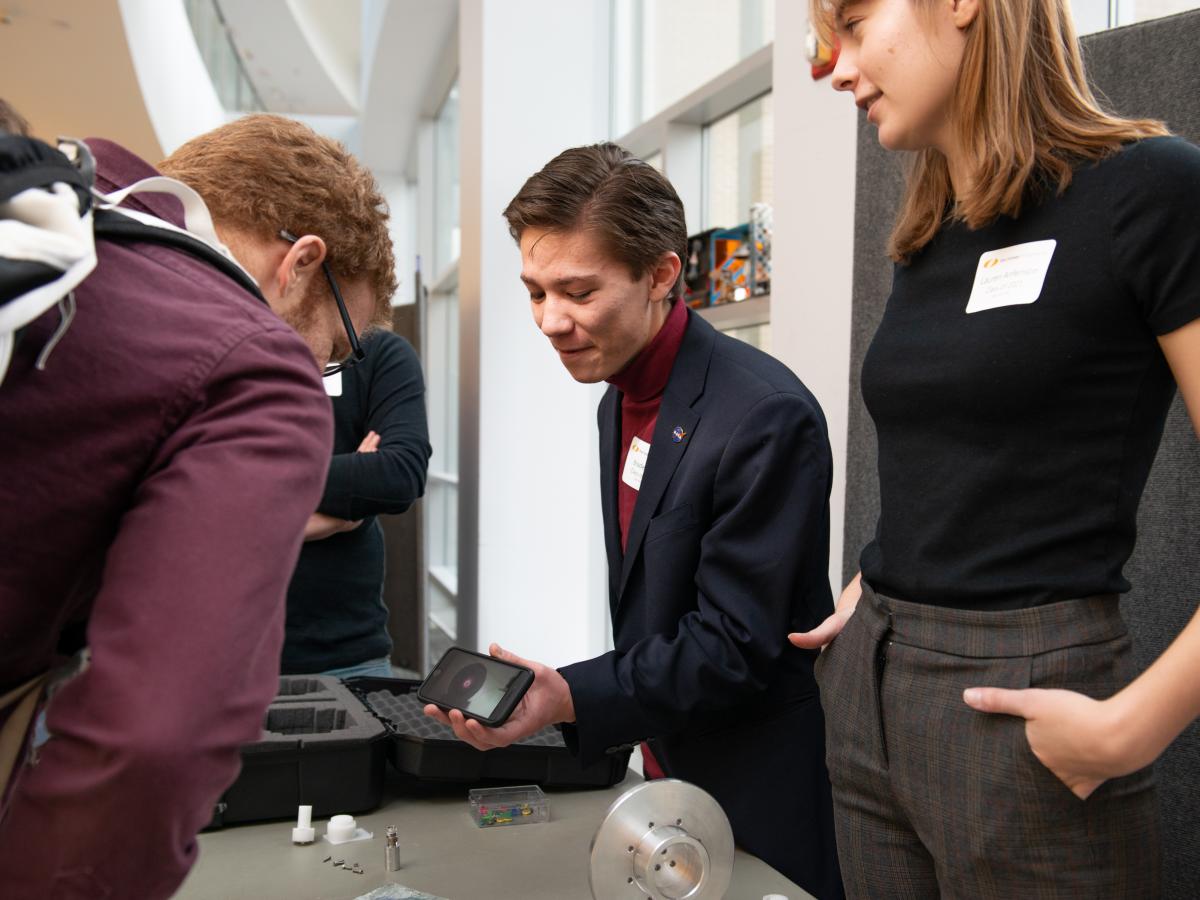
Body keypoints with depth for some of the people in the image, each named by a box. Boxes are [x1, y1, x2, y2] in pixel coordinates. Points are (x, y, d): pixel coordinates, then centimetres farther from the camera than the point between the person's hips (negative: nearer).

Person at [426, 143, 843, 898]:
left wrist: (569, 699, -30)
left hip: (758, 805, -7)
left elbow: (735, 646, -22)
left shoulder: (765, 417, -23)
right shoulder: (622, 397, 4)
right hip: (664, 772, 8)